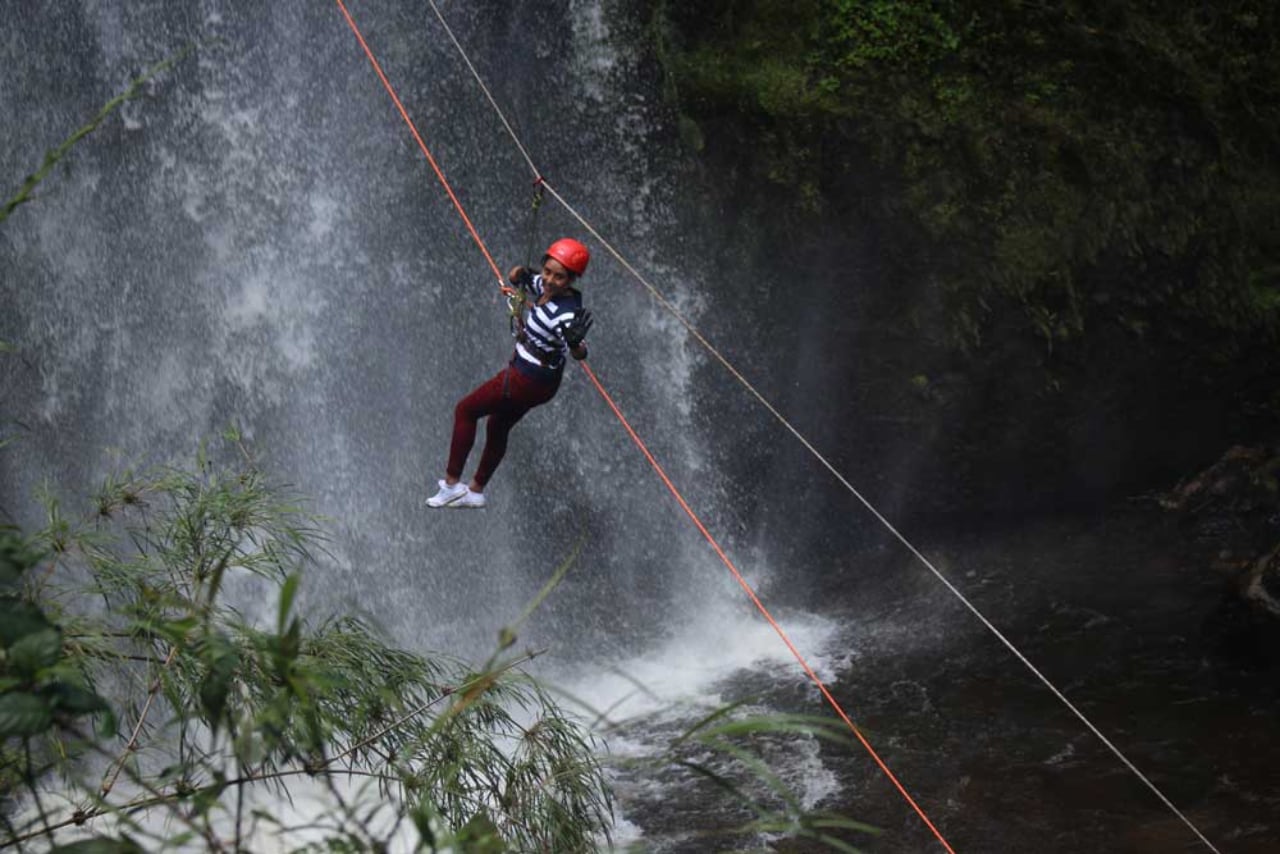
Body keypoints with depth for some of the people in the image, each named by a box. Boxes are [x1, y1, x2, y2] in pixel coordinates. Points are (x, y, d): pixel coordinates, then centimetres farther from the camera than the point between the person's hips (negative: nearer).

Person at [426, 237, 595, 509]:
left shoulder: (566, 313, -33)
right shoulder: (545, 287, -9)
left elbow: (579, 353, -45)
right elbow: (515, 277, 8)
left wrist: (576, 341, -68)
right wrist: (520, 274, -16)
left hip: (526, 379, -8)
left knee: (465, 411, 9)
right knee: (498, 427, 26)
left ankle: (452, 483, 20)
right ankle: (476, 491, 45)